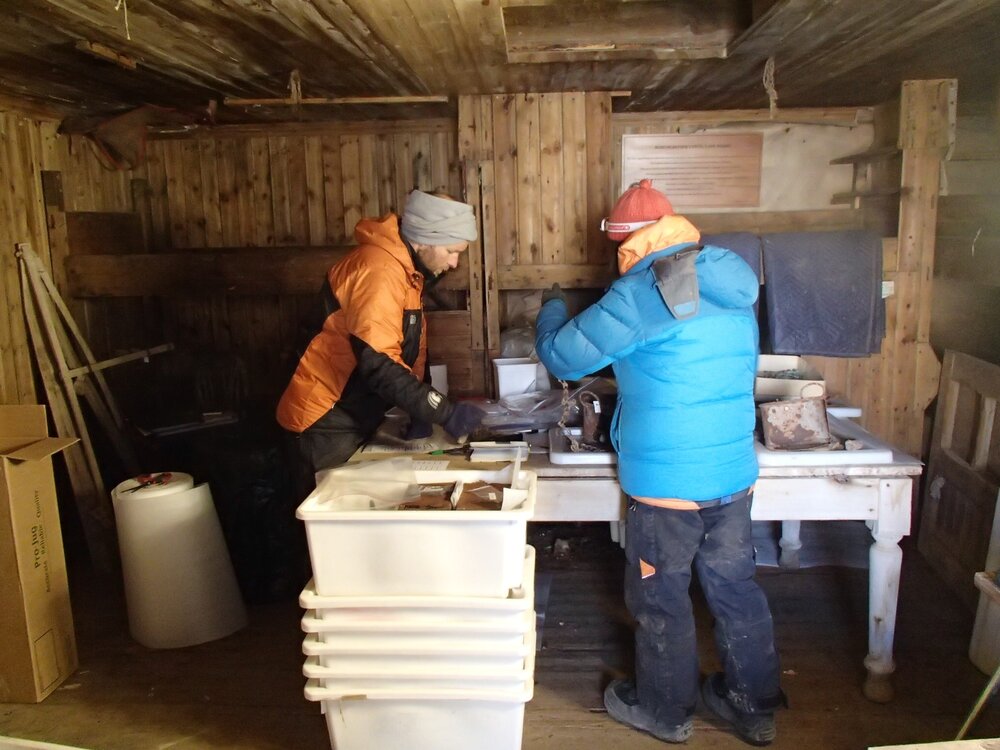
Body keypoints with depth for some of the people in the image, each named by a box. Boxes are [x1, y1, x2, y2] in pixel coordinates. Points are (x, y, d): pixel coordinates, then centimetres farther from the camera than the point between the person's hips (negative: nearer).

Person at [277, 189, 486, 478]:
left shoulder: (406, 268, 8)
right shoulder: (380, 270, -25)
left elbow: (409, 347, 10)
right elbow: (378, 363, -33)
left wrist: (420, 413, -1)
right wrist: (445, 413, -31)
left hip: (355, 417, 10)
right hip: (328, 419, -10)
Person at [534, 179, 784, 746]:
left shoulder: (641, 294, -16)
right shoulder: (735, 291, 8)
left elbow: (562, 357, -9)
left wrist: (552, 308, 12)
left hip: (667, 485, -7)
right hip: (736, 476, 7)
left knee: (662, 600, 12)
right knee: (736, 589, 20)